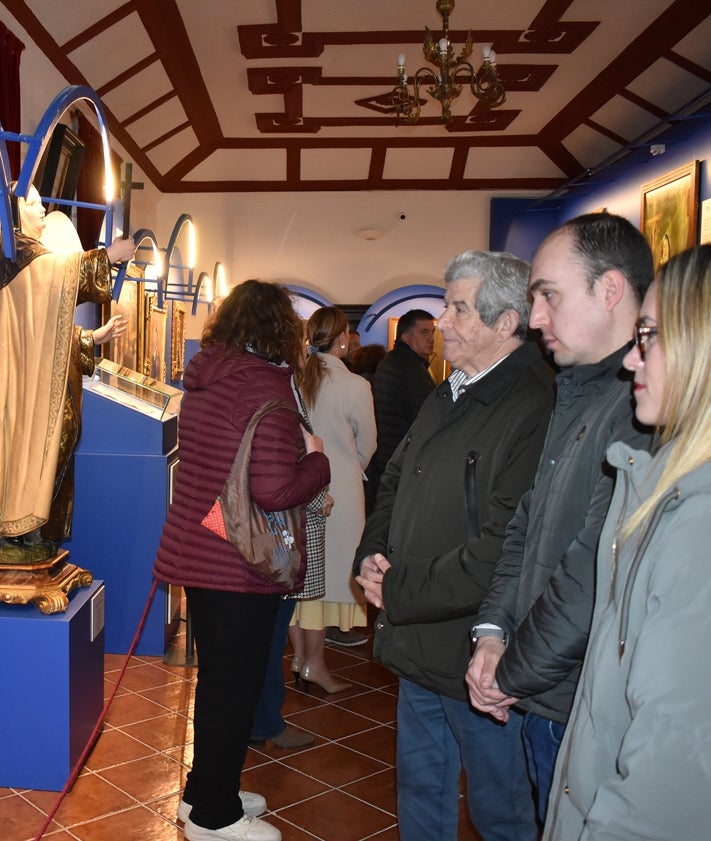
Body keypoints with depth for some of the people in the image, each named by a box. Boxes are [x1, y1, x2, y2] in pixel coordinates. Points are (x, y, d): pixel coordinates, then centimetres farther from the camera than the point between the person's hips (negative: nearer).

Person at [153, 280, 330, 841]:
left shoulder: (204, 380, 8)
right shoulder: (267, 385, -19)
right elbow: (274, 489, -27)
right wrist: (318, 460, -7)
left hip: (196, 553, 9)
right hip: (239, 566, -9)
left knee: (219, 678, 22)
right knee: (234, 686, 7)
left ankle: (206, 793, 38)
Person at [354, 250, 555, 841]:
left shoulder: (535, 410, -23)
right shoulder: (450, 396, 9)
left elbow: (502, 553, -28)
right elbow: (395, 481, 18)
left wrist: (397, 592, -17)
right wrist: (372, 554, 0)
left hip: (478, 659, -8)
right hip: (420, 646, 9)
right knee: (421, 792, 26)